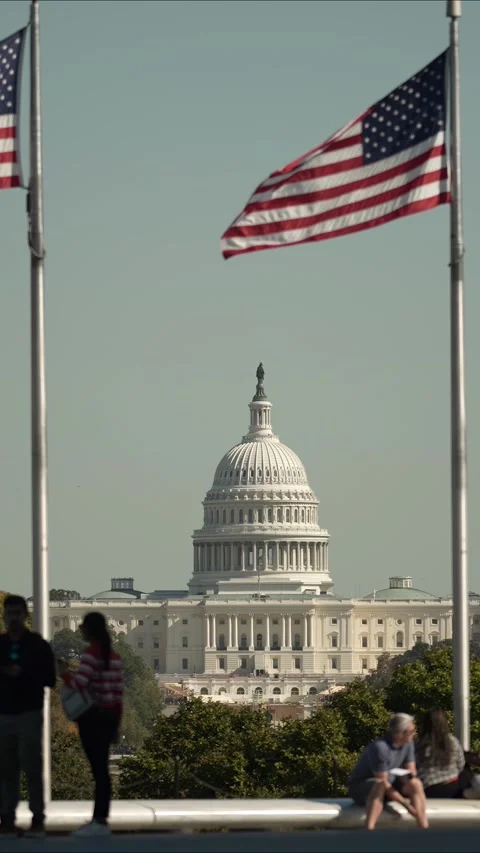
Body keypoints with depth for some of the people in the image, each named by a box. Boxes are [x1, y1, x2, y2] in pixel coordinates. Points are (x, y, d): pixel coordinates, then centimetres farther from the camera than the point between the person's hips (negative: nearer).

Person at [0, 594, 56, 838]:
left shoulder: (38, 645, 2)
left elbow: (50, 679, 0)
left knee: (32, 767, -7)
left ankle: (38, 819, -5)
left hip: (29, 714, -3)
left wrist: (23, 674, -14)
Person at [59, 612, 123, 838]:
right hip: (109, 716, 8)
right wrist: (116, 724, 17)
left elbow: (78, 685, -23)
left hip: (92, 717, -8)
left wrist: (64, 672, -2)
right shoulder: (114, 657, 11)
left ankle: (100, 821, -7)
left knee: (98, 768, -7)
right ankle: (100, 818, 11)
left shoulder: (90, 655, -13)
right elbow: (118, 692, 12)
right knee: (101, 768, 9)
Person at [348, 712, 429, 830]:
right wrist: (406, 804, -26)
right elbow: (383, 781, -26)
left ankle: (424, 829, -26)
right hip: (361, 788, -7)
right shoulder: (380, 747, -27)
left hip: (390, 787, 7)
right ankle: (369, 831, -54)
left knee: (415, 784, -18)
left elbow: (411, 770, 4)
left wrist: (409, 775, -23)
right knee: (380, 785, -40)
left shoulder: (407, 743, -3)